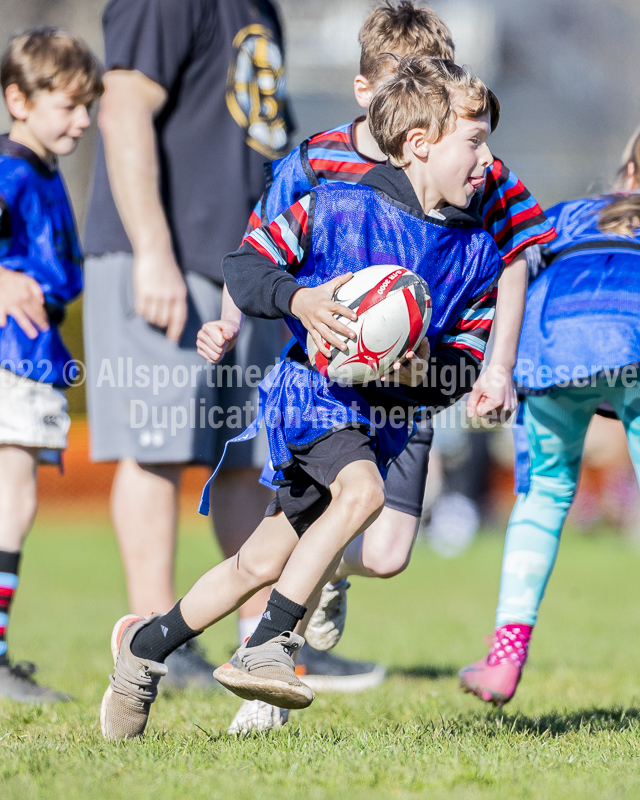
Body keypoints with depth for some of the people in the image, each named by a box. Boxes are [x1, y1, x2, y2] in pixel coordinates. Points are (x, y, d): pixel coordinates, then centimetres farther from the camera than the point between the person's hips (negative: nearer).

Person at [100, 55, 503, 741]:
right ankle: (267, 648, -27)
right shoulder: (335, 206, -9)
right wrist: (298, 300, -21)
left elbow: (467, 365, 5)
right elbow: (245, 265, -3)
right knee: (361, 490, -34)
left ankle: (147, 643, 28)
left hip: (384, 419, 5)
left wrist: (426, 369, -17)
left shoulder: (478, 254, 3)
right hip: (312, 391, -5)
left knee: (262, 565, 8)